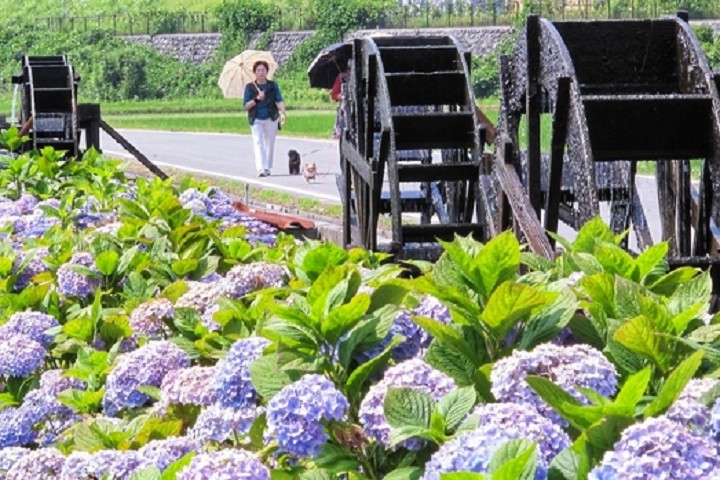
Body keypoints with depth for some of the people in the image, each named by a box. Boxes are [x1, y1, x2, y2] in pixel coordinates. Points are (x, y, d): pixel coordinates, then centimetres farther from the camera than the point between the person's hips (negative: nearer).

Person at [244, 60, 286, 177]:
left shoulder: (273, 86, 4)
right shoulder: (249, 87, 2)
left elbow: (280, 101, -5)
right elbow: (246, 106, -2)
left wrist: (282, 113, -24)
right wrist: (257, 99, -19)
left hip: (271, 119, 2)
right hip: (256, 120, -2)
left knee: (270, 143, 8)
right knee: (258, 142, -15)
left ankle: (267, 167, 23)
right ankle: (261, 168, -25)